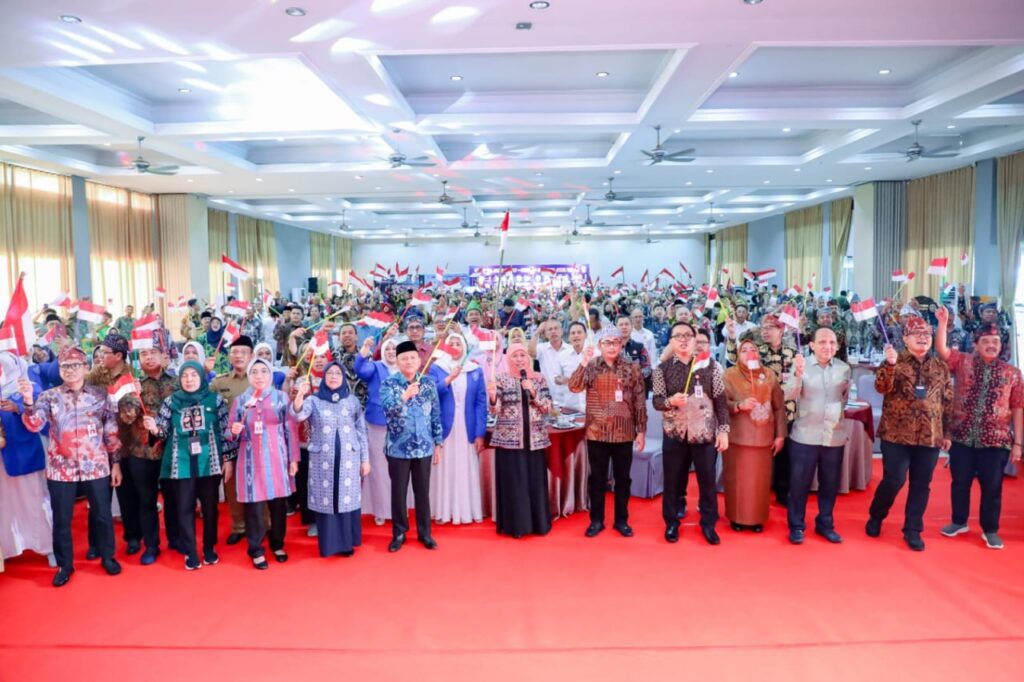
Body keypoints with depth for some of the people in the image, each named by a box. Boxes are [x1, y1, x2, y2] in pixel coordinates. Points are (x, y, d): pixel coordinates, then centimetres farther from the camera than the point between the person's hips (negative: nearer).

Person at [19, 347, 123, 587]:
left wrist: (116, 462, 3)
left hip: (96, 467, 0)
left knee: (102, 515, 10)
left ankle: (107, 557, 29)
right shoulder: (49, 396, 2)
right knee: (61, 519, 10)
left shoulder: (100, 395, 2)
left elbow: (111, 431, 4)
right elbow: (34, 425, -13)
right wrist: (28, 402, -30)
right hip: (61, 469, 0)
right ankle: (64, 565, 26)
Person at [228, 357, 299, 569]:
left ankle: (278, 545, 24)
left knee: (279, 504, 6)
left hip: (277, 459, 0)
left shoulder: (281, 398, 3)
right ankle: (256, 550, 13)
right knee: (253, 506, 0)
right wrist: (234, 431, -14)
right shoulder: (240, 400, 6)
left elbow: (290, 430, 3)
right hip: (252, 461, 0)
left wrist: (293, 459, -1)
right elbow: (234, 435, 10)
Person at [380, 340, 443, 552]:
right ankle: (399, 533, 23)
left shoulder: (429, 383, 2)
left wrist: (438, 443, 6)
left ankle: (424, 532, 24)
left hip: (424, 447, 2)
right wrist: (405, 395, -38)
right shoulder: (389, 383, -5)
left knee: (423, 491, 10)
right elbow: (388, 409, -22)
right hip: (398, 447, -2)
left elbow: (436, 415, 7)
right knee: (398, 491, 8)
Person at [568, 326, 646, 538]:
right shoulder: (591, 366, -1)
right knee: (597, 478, 10)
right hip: (597, 433, 0)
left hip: (624, 433, 0)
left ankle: (621, 520, 24)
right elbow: (574, 387, -15)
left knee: (623, 478, 10)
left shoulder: (632, 368, -1)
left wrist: (641, 430, -1)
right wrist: (584, 363, -27)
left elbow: (640, 401, 1)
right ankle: (596, 520, 22)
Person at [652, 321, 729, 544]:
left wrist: (723, 429, -4)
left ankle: (708, 524, 25)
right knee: (673, 480, 10)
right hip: (674, 433, 0)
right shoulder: (663, 369, -1)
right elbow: (656, 401, -5)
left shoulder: (710, 366, 0)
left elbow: (720, 400, 1)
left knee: (708, 480, 8)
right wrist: (671, 401, -25)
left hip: (705, 432, 0)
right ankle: (671, 523, 27)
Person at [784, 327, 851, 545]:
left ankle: (825, 524, 28)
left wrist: (846, 421, 9)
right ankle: (796, 526, 16)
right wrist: (798, 374, -36)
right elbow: (790, 396, -20)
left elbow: (847, 398, 15)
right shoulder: (801, 366, -7)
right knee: (799, 482, 3)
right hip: (805, 436, -3)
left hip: (835, 436, 3)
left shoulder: (844, 368, 2)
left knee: (830, 483, 13)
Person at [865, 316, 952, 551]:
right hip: (897, 434, -3)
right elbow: (881, 387, -18)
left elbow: (948, 402, 13)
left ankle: (912, 530, 20)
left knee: (921, 485, 8)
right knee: (894, 480, -2)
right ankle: (875, 518, 21)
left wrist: (947, 433, 10)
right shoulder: (895, 362, -1)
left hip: (930, 436, 4)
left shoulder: (941, 367, 9)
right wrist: (890, 364, -35)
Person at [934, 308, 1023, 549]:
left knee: (992, 487, 8)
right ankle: (959, 522, 30)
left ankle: (990, 530, 23)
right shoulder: (963, 362, 2)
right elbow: (941, 349, -12)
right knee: (960, 482, 12)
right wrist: (942, 322, -23)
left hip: (996, 441, 0)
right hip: (962, 438, 0)